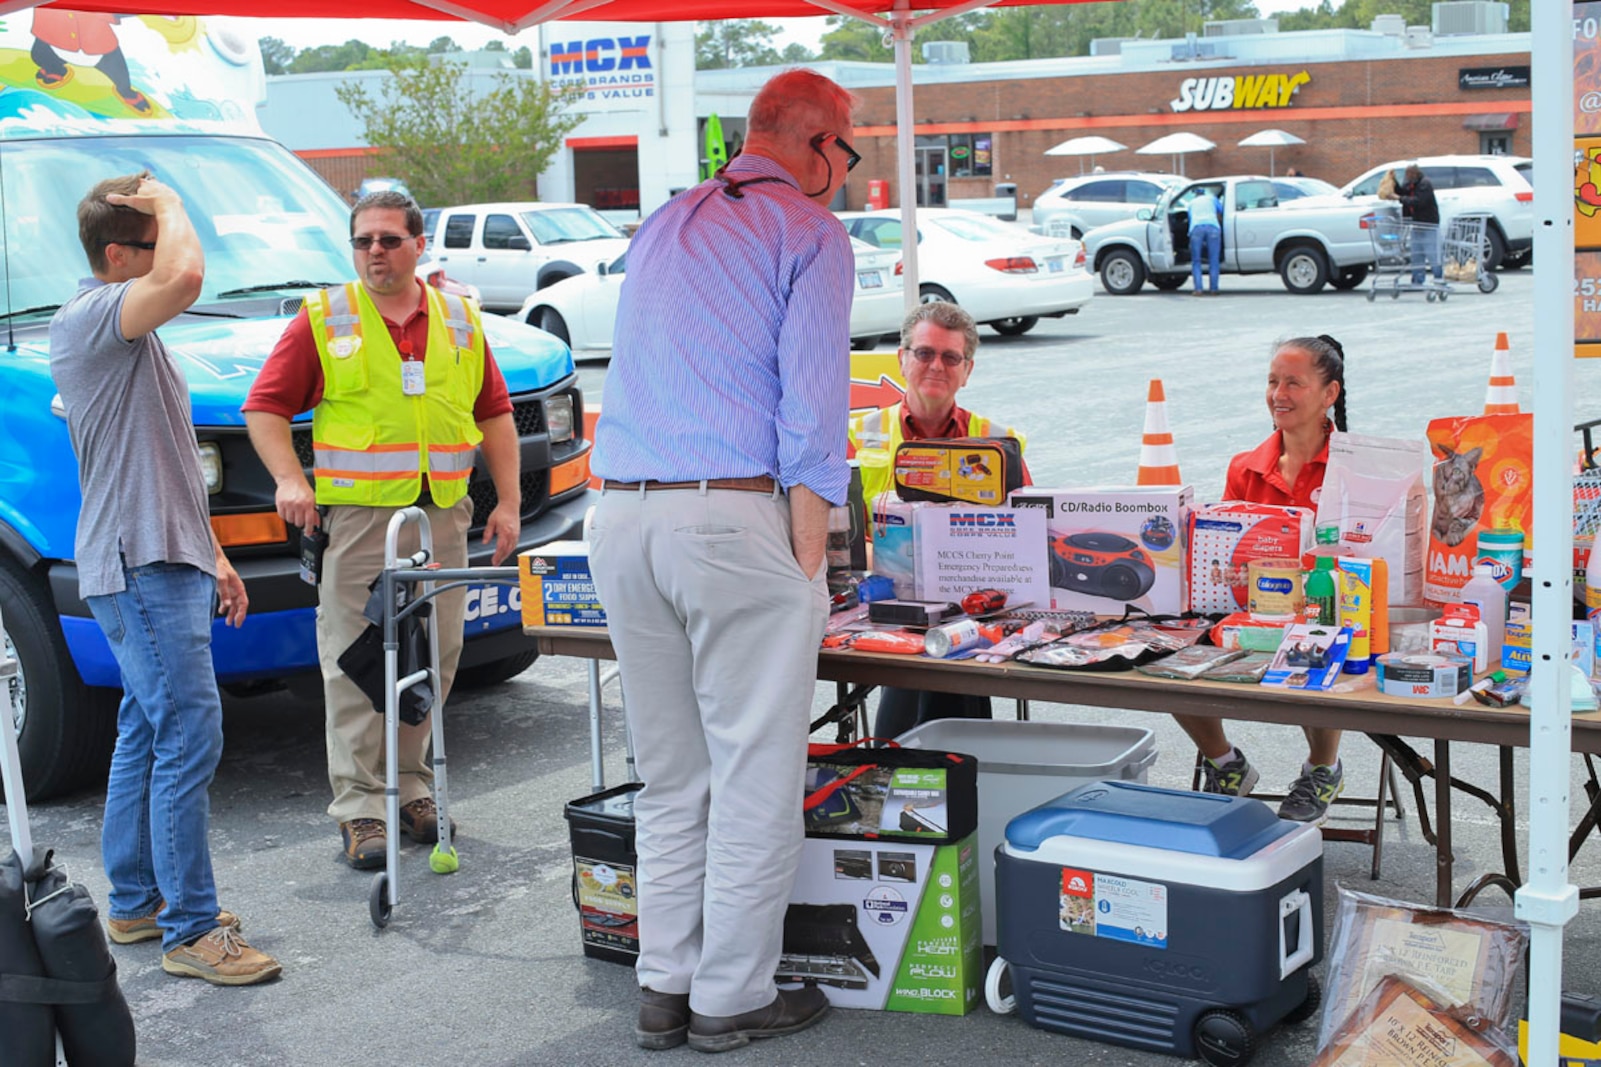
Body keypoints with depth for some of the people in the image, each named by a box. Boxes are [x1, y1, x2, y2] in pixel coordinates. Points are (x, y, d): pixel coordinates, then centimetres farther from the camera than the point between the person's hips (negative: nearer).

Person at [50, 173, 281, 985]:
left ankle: (136, 904, 24)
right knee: (189, 737, -12)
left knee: (148, 733, 15)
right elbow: (185, 278, -35)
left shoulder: (131, 333, 20)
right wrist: (167, 202, -16)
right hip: (136, 566, -11)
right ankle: (191, 931, -7)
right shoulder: (87, 317, -13)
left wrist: (211, 556, 23)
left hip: (163, 563, 11)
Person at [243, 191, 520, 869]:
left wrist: (508, 501, 10)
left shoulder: (459, 321, 14)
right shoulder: (323, 321, 4)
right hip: (357, 519, -3)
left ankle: (411, 787, 20)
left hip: (444, 517, 4)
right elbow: (265, 407, 3)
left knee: (434, 659, 7)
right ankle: (359, 805, 1)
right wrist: (289, 481, -12)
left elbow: (494, 414, 17)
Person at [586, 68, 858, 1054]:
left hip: (622, 518, 7)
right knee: (756, 776, 4)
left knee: (671, 777, 15)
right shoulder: (810, 233, -2)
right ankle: (732, 1000, 11)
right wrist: (810, 567, -8)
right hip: (733, 520, -7)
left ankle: (664, 990, 21)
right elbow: (812, 411, -11)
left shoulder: (663, 226, 20)